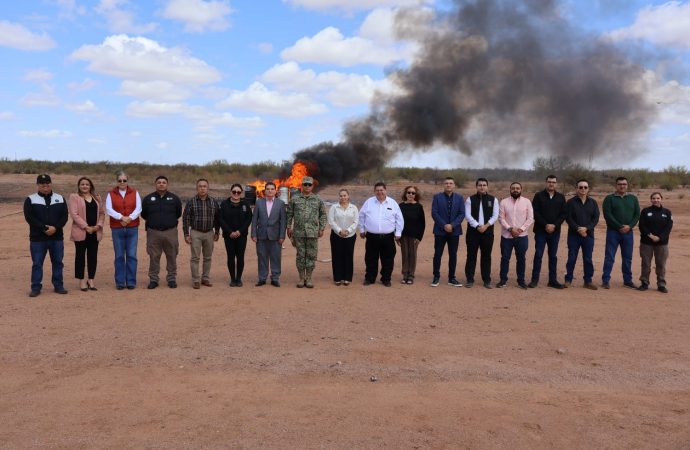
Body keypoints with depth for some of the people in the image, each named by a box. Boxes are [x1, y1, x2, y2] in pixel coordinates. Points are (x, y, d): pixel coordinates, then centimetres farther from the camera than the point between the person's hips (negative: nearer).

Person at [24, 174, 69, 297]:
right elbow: (29, 217, -9)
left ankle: (58, 286, 17)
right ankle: (36, 288, 8)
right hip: (37, 238, -2)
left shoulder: (60, 199, 9)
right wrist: (44, 228, -17)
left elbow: (64, 216, 2)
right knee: (37, 263, 1)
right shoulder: (30, 200, 2)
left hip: (57, 237, 2)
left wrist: (55, 228, -15)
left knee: (58, 262, 7)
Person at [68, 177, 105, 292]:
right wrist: (86, 227, -15)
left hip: (95, 232, 4)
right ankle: (81, 280, 9)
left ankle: (91, 279, 14)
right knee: (80, 256, 2)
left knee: (93, 256, 6)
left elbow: (102, 213, 13)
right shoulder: (74, 197, -1)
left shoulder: (97, 197, 14)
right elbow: (74, 214, -9)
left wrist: (99, 225, -4)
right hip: (81, 232, -4)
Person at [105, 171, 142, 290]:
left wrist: (129, 218, -16)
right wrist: (121, 217, -18)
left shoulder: (134, 193, 7)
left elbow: (138, 208, -1)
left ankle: (131, 281, 7)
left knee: (131, 255, 0)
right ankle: (120, 282, 9)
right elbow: (108, 210, -5)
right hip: (117, 229, 0)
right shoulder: (111, 194, 6)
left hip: (132, 228, 0)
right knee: (119, 256, 3)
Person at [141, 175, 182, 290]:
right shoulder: (148, 199, 5)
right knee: (154, 257, 3)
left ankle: (171, 278, 12)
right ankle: (153, 279, 12)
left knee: (172, 257, 3)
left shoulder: (174, 198, 4)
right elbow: (143, 214, 15)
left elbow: (178, 213, 14)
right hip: (153, 232, 0)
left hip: (170, 232, 0)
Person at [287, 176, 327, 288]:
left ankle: (309, 278, 13)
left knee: (311, 255, 2)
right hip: (298, 232, 0)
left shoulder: (318, 200, 6)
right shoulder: (295, 198, 5)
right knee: (300, 255, 5)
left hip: (313, 233, 0)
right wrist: (289, 227, 4)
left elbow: (323, 215, 9)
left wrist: (322, 228, 2)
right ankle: (301, 278, 14)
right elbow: (289, 214, 8)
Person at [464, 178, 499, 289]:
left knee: (486, 256, 6)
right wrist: (477, 226, -15)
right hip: (473, 231, -1)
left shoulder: (493, 199, 5)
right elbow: (468, 215, -5)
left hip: (488, 232, 1)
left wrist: (486, 226, -14)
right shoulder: (470, 199, 3)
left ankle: (487, 280, 14)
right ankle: (470, 279, 9)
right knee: (471, 256, 2)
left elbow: (495, 216, 0)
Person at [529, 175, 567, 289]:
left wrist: (554, 225, -11)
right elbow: (535, 212, -6)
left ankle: (553, 280, 12)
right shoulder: (539, 196, 0)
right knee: (538, 255, -3)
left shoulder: (561, 197, 8)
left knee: (553, 256, 6)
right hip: (540, 231, -2)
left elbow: (563, 214, 3)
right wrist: (545, 225, -15)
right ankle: (534, 279, 4)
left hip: (555, 231, 2)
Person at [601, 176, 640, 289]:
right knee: (609, 257, -3)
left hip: (628, 232, 3)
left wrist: (629, 226, -11)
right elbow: (607, 215, -10)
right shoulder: (609, 198, 0)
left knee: (627, 258, 9)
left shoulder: (633, 198, 11)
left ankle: (628, 280, 18)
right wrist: (619, 227, -16)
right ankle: (605, 280, 2)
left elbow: (637, 215, 5)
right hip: (613, 232, -3)